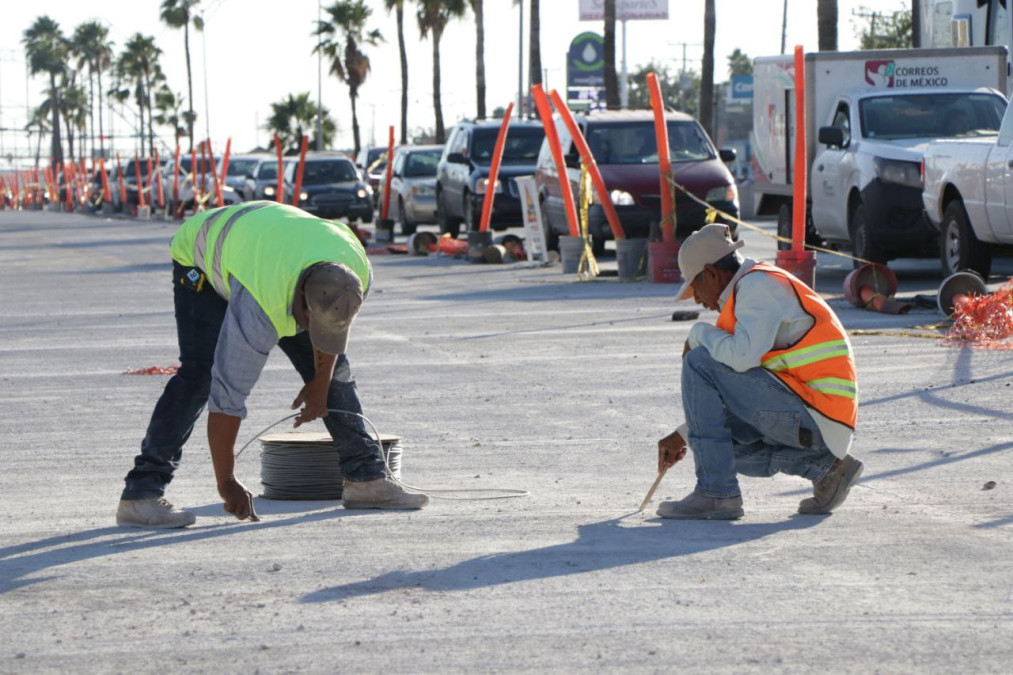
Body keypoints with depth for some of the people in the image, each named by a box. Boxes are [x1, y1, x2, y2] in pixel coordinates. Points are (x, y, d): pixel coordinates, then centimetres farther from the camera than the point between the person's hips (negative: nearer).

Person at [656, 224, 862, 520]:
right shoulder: (752, 289, 22)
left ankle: (716, 493, -13)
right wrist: (682, 436, 27)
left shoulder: (759, 285, -9)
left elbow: (742, 356, -26)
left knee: (700, 363, -12)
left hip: (815, 416, -10)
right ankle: (824, 466, 11)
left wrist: (700, 333, -6)